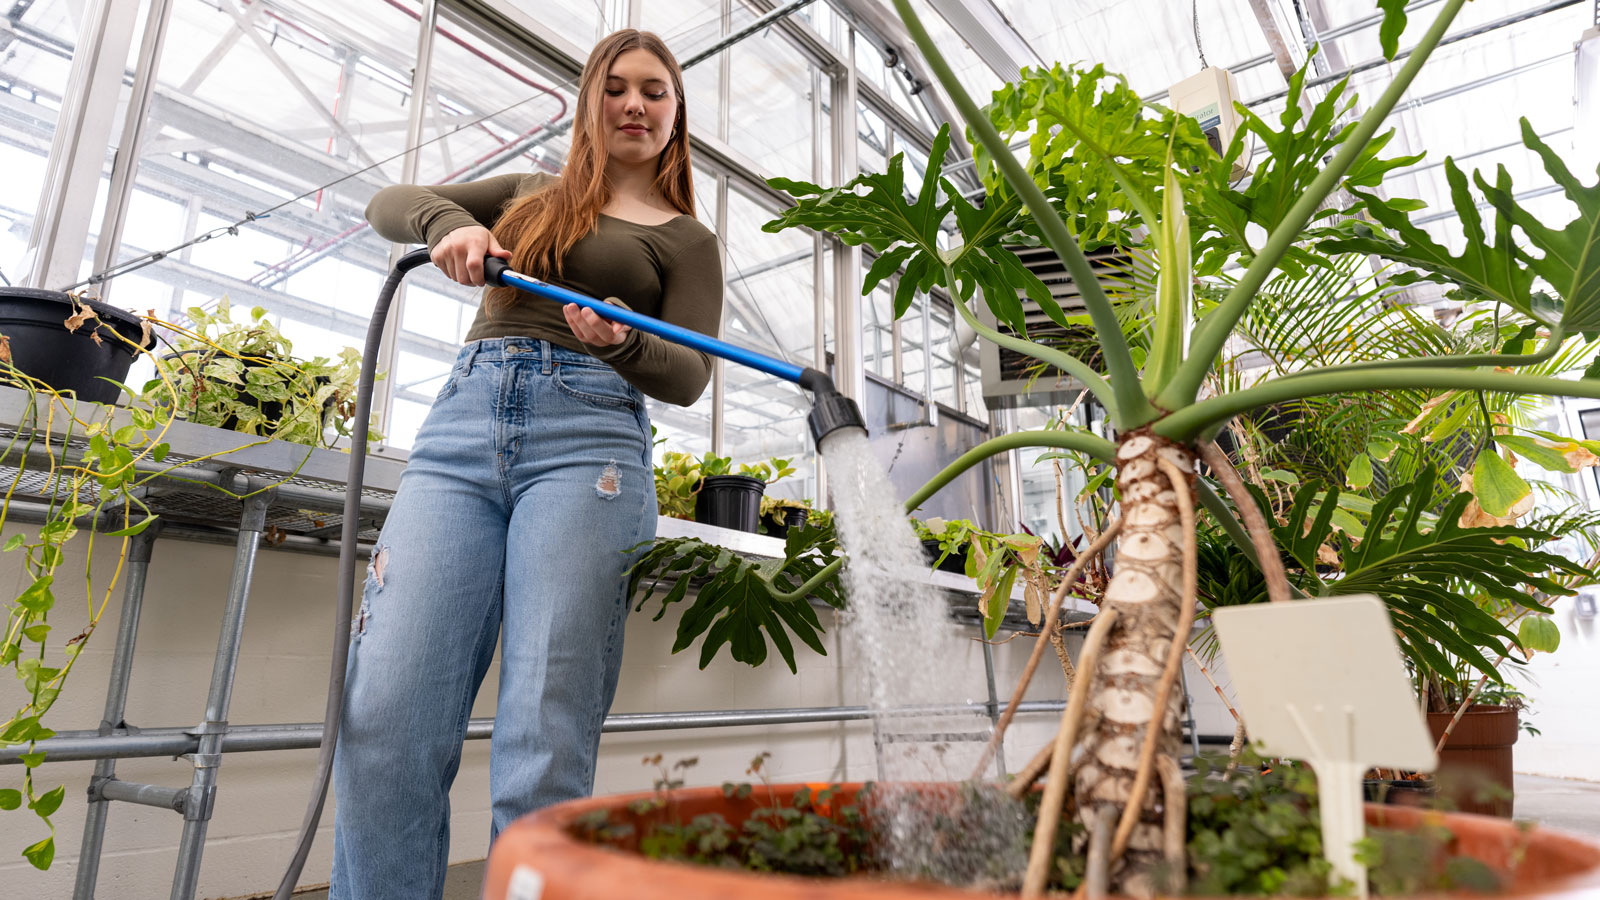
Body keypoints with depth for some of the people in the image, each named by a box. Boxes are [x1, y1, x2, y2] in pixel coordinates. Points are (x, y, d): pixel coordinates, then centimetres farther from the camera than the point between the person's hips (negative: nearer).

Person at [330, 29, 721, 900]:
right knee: (382, 719, -8)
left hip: (587, 437, -3)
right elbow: (389, 202, 26)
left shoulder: (687, 240, 19)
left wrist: (624, 342, -15)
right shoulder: (531, 193, 29)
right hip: (460, 431, 3)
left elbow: (687, 376, 7)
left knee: (545, 737, -12)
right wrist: (451, 222, 4)